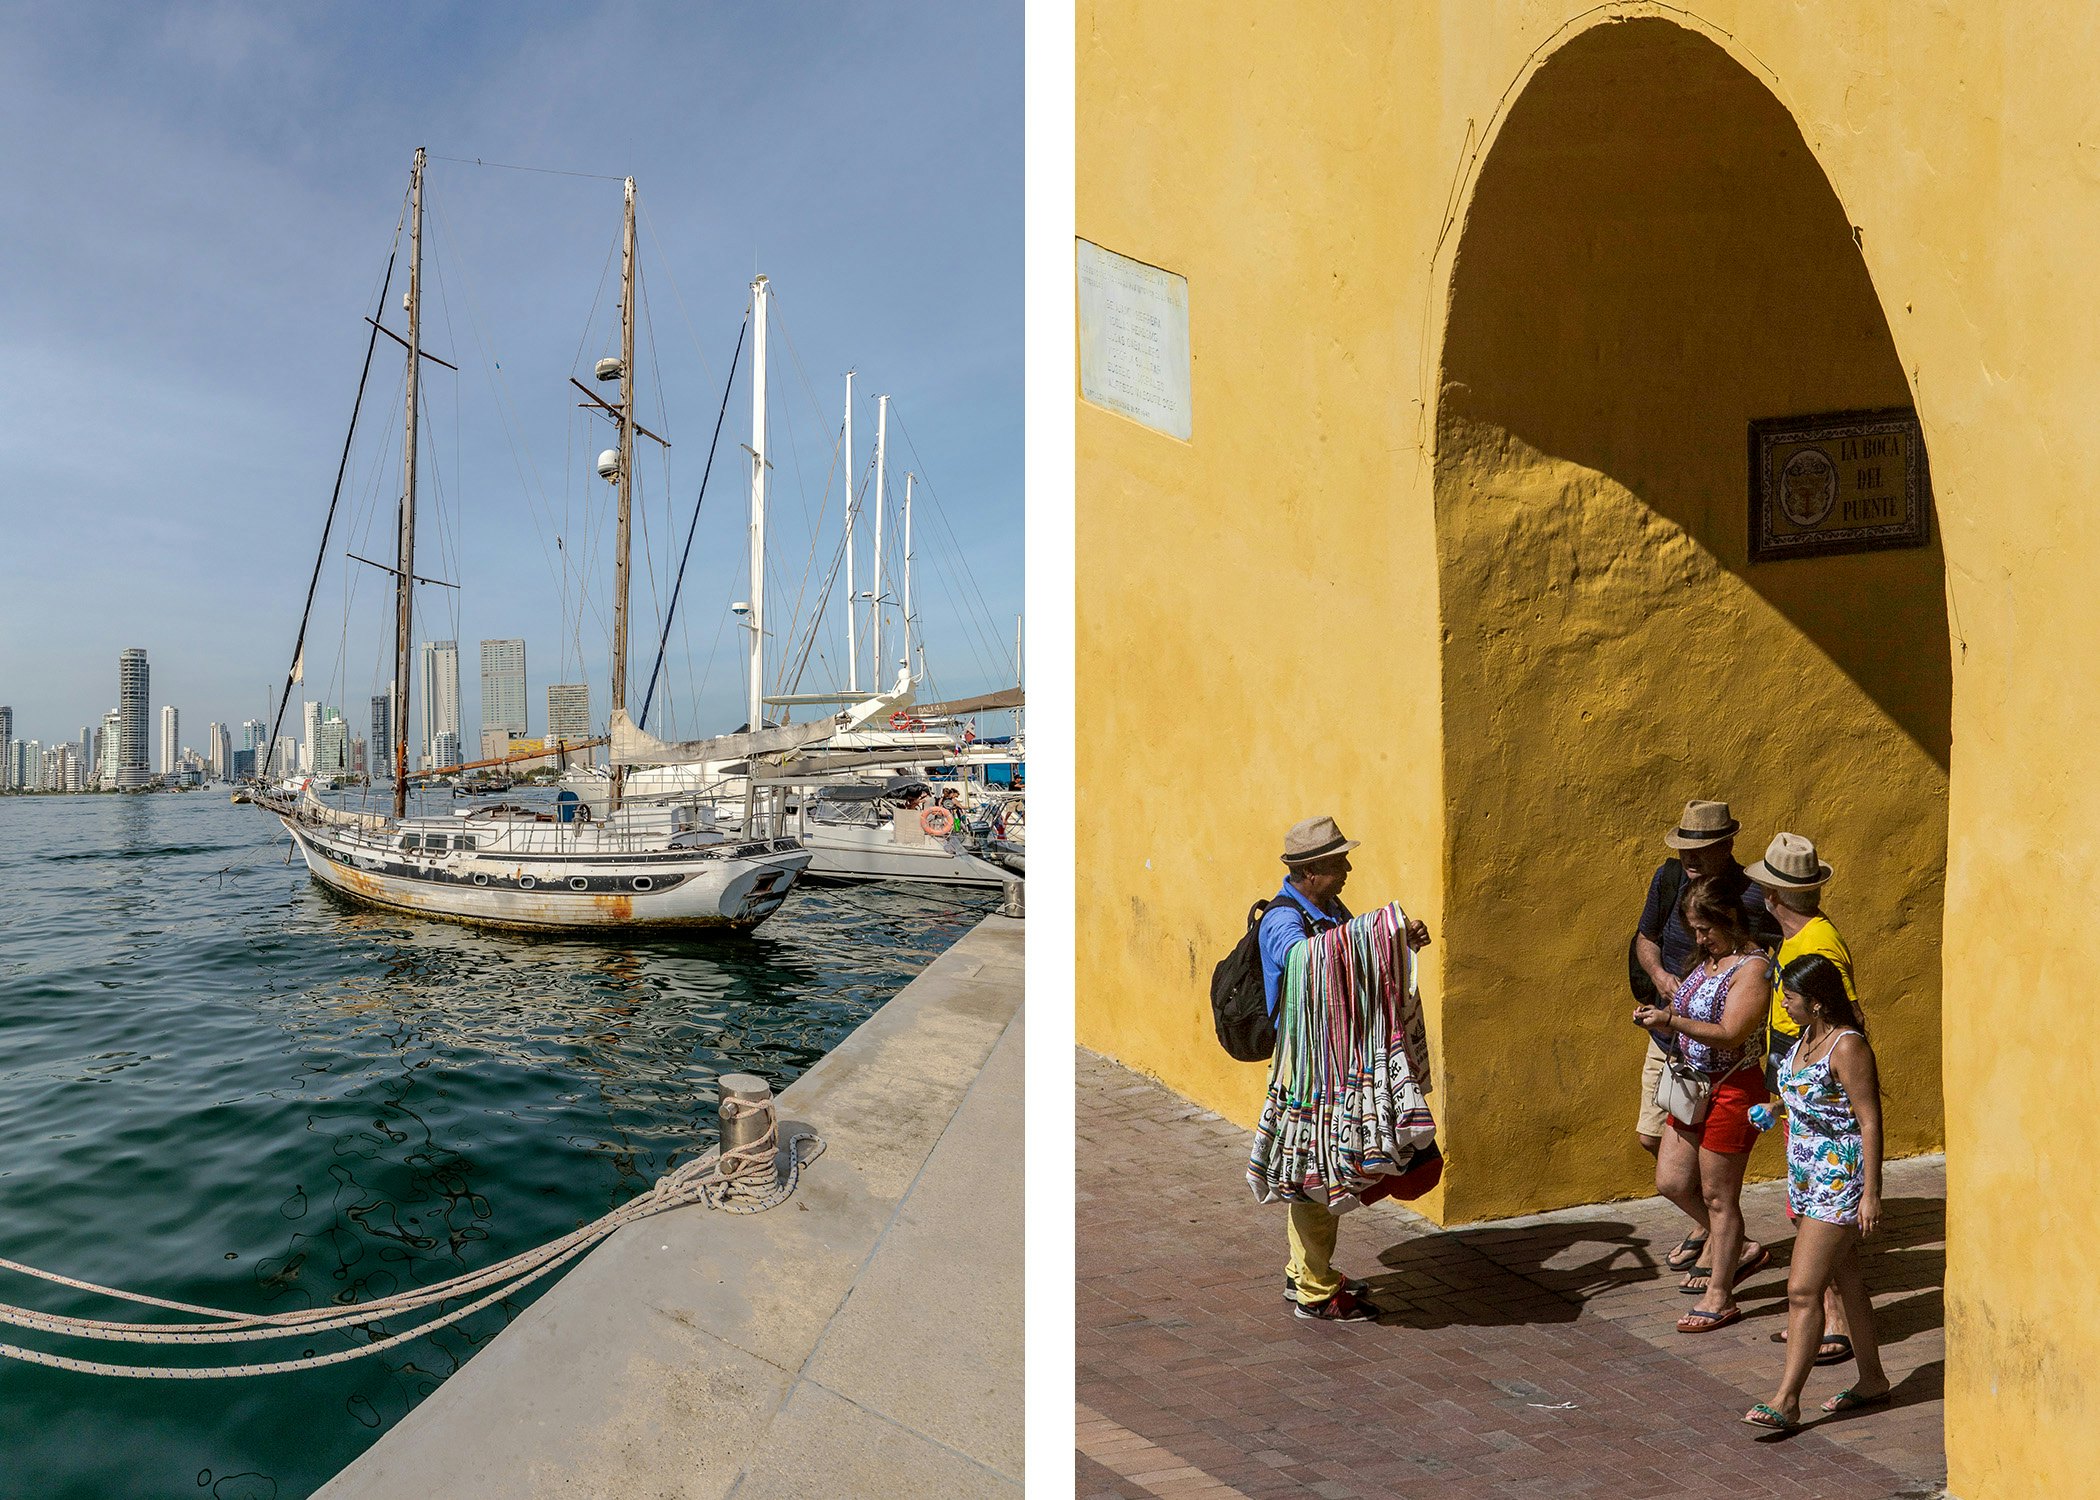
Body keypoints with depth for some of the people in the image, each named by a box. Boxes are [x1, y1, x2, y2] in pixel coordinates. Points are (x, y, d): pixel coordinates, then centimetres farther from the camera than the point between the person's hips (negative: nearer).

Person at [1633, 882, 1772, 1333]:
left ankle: (1720, 1297, 18)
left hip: (1732, 1089, -9)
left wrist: (1672, 1020, -29)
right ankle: (1740, 1249, 32)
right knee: (1670, 1181, 11)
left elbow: (1730, 1035, -24)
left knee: (1717, 1195, 3)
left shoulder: (1753, 966, -17)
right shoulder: (1708, 960, 10)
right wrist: (1660, 1018, -1)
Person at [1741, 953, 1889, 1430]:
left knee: (1802, 1290, -7)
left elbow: (1870, 1122, -19)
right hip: (1809, 1177, 9)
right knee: (1846, 1281, 20)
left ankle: (1786, 1400, -1)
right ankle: (1872, 1380, 34)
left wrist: (1871, 1193, -19)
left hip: (1841, 1181, -9)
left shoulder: (1848, 1046, -19)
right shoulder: (1805, 1038, 7)